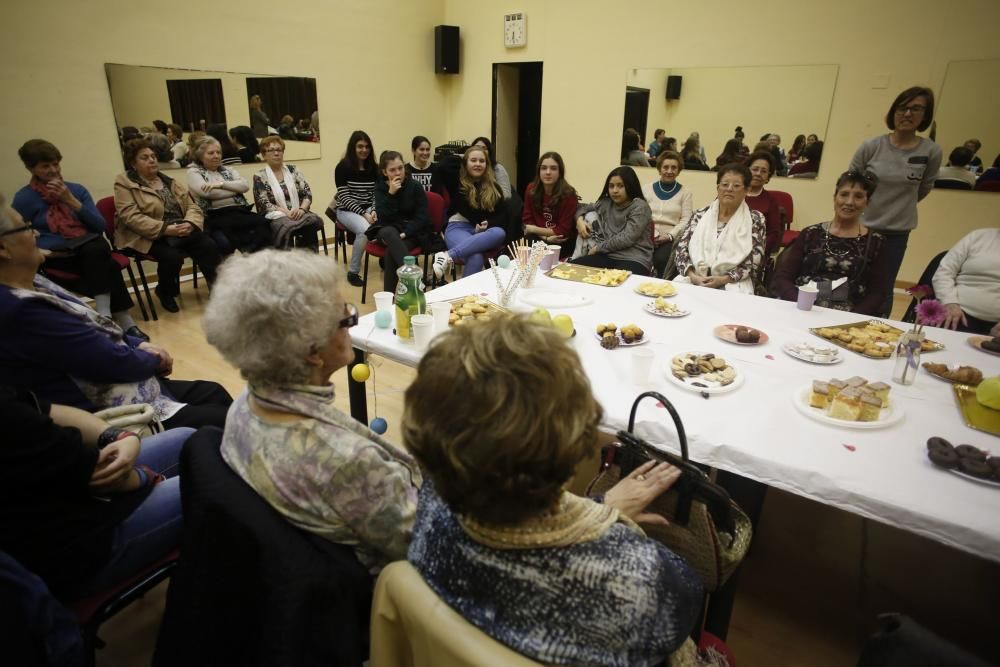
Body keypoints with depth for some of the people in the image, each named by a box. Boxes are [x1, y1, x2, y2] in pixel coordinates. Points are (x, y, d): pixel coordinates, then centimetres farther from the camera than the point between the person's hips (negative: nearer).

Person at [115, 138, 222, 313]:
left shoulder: (169, 181, 16)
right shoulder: (124, 183, 0)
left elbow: (192, 207, 10)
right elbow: (131, 217, -13)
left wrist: (189, 224, -14)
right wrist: (166, 229, -24)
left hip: (181, 230, 4)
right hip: (149, 237, -4)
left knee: (208, 245, -24)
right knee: (172, 256, -32)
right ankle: (165, 292, -1)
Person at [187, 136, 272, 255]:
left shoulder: (227, 170, 24)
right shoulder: (194, 172, 12)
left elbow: (245, 185, 6)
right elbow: (207, 192, -7)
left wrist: (221, 184, -8)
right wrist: (235, 189, 2)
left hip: (239, 211, 5)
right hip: (215, 215, -5)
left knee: (264, 223, -30)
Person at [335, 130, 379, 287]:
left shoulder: (374, 168, 9)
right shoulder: (343, 167, -5)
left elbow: (377, 194, 8)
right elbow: (344, 197, -10)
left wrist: (374, 211, -12)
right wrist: (363, 213, -19)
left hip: (369, 209, 4)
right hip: (347, 210, -4)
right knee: (365, 229, -36)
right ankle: (353, 272, -19)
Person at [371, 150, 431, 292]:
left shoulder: (415, 186, -4)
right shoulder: (380, 188, 1)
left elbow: (421, 218, -8)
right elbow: (383, 217, -12)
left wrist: (404, 234, -21)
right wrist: (391, 193, -21)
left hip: (412, 231, -1)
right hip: (388, 230, 1)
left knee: (391, 251, -32)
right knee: (389, 233, -36)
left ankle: (389, 295, -27)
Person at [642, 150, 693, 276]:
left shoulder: (685, 193, 13)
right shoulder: (647, 189, 16)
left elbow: (686, 220, 3)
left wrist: (669, 235, -14)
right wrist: (653, 234, -12)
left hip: (671, 239, -1)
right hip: (648, 236, 1)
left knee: (662, 259, -33)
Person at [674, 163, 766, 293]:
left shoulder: (755, 220, 6)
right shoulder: (700, 215, 11)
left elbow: (754, 262, -1)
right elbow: (682, 248, 6)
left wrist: (724, 279, -14)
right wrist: (691, 275, -12)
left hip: (732, 284, -2)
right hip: (695, 279, 2)